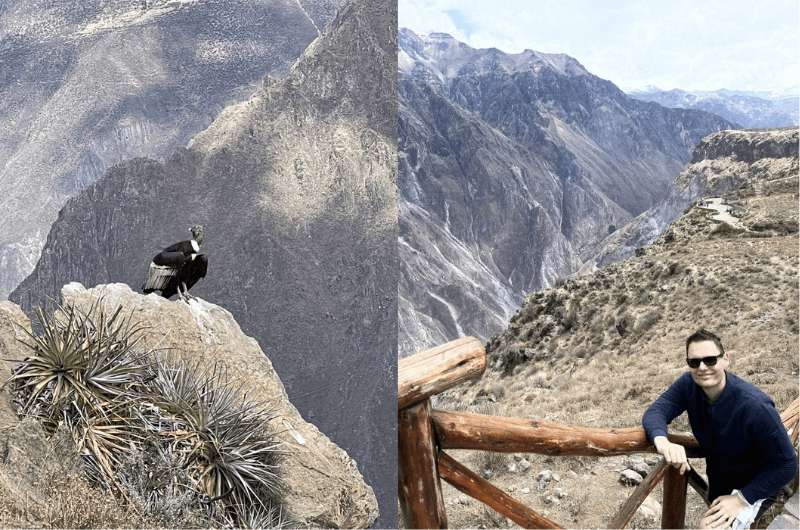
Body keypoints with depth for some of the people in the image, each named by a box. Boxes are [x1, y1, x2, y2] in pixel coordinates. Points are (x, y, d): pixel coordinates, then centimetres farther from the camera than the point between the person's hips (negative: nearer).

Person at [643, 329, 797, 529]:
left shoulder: (754, 406, -33)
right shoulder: (688, 385, -17)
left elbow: (787, 464, -25)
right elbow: (655, 411, -25)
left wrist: (742, 498, -27)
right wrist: (662, 441, -47)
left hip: (755, 487, -5)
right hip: (718, 482, 6)